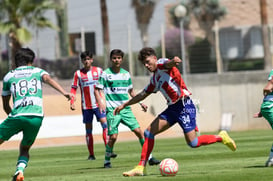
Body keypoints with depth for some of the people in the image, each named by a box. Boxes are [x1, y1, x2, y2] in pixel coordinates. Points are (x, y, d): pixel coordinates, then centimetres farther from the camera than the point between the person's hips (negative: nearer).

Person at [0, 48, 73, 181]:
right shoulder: (37, 71, 19)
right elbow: (48, 79, -5)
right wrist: (64, 93, -18)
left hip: (16, 116, -1)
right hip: (36, 117, 1)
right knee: (24, 149, 19)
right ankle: (20, 170, -9)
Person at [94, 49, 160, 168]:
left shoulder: (126, 74, 12)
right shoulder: (106, 74, -1)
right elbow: (97, 90, 0)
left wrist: (140, 102, 16)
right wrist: (101, 103, -17)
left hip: (126, 109, 4)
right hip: (112, 110, -4)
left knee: (139, 131, -6)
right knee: (113, 136, -11)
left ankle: (150, 158, 0)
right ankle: (107, 161, 9)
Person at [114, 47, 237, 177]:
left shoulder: (161, 64, -4)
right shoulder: (154, 80, 20)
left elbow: (168, 64, -29)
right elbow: (142, 95, 32)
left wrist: (173, 62, -54)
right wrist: (124, 105, 33)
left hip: (184, 105, -9)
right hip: (172, 108, 9)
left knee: (192, 142, -15)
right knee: (149, 132, 0)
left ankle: (221, 138, 8)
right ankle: (141, 168, 1)